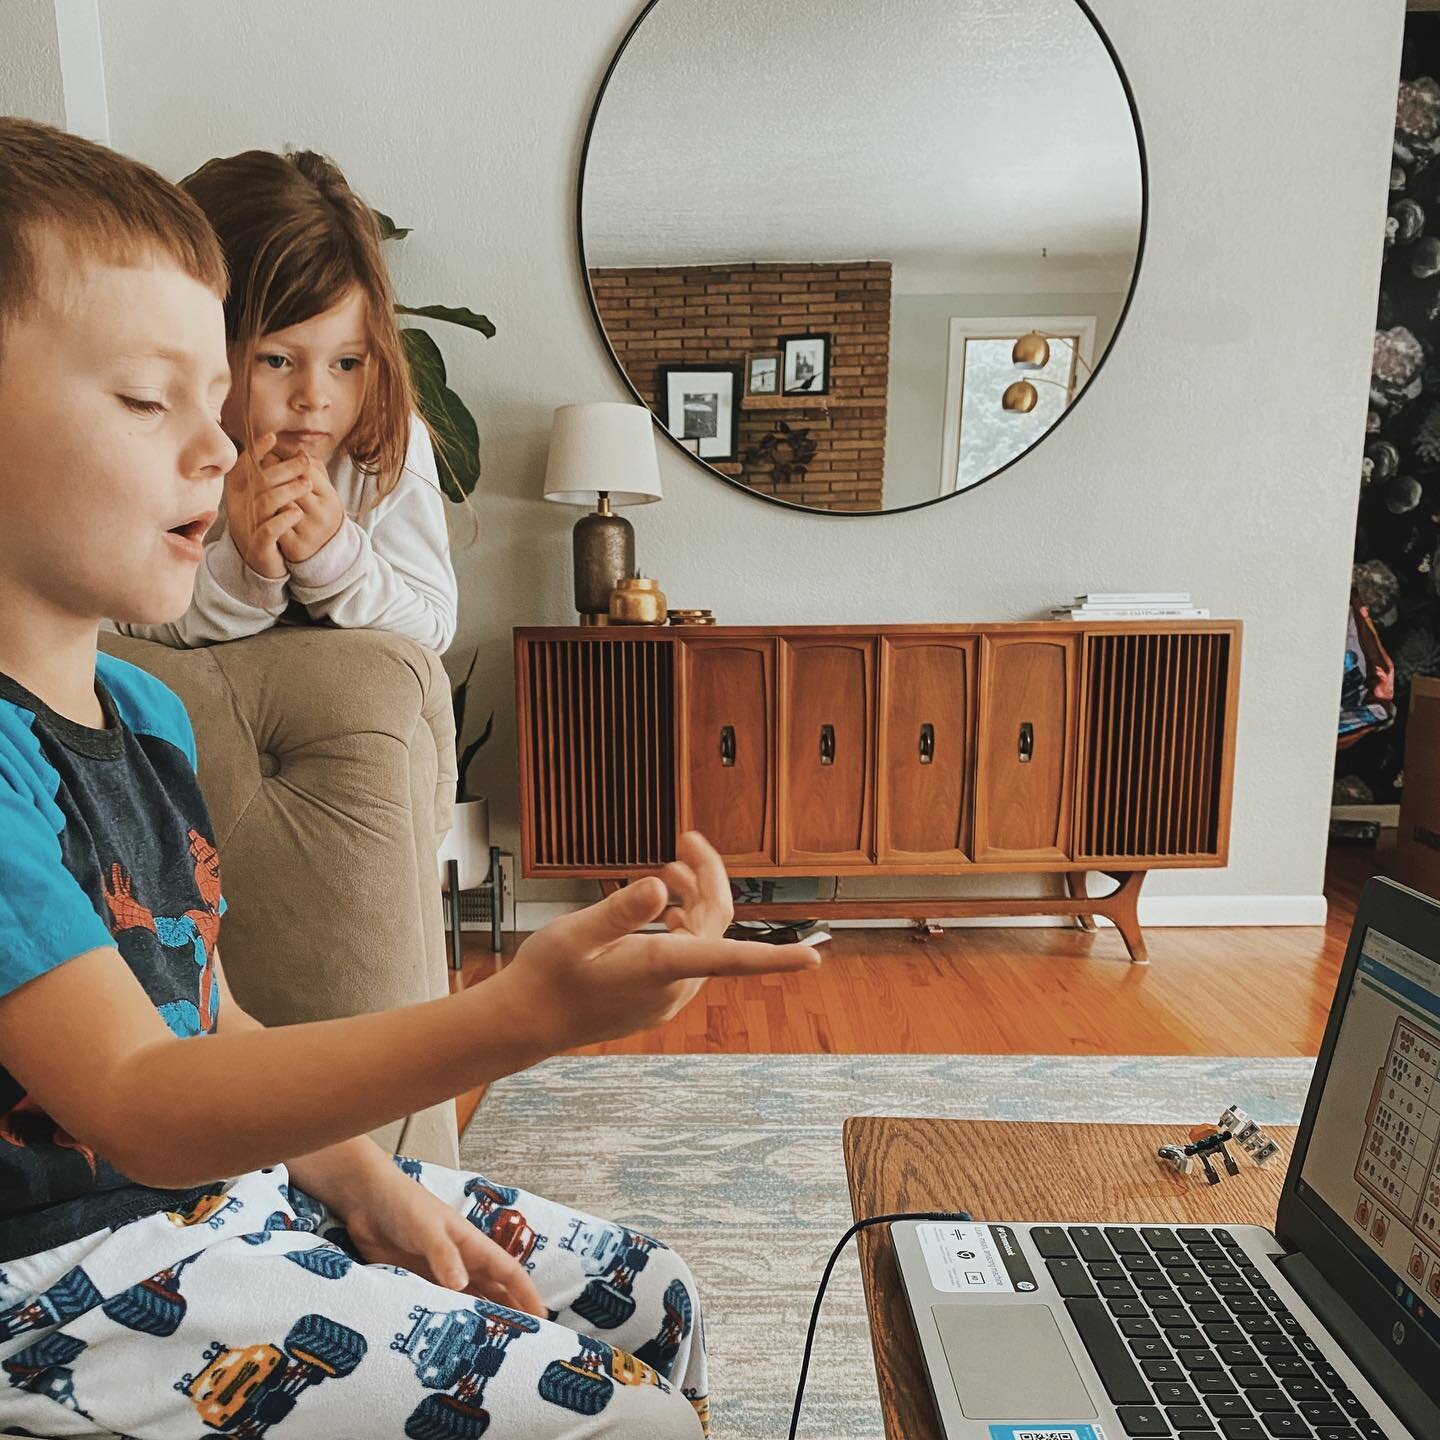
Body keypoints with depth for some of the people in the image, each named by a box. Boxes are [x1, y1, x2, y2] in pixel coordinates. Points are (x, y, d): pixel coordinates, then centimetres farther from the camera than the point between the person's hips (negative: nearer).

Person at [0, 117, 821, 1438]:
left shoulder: (145, 711, 4)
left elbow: (207, 1014, 9)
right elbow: (134, 1107, -30)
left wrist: (364, 1175, 0)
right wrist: (520, 1016, -42)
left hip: (235, 1172, 8)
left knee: (650, 1298, 10)